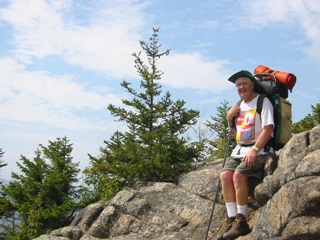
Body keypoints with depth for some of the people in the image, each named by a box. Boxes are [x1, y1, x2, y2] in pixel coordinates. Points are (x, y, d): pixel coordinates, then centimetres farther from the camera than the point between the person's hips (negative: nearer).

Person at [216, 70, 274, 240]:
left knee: (238, 175, -27)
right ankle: (231, 218, -17)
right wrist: (230, 119, 5)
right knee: (225, 175, -16)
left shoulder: (262, 101, -5)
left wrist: (254, 150, -25)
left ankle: (241, 220, -20)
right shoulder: (239, 106, 18)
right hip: (239, 149, 7)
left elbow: (268, 128, -16)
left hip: (258, 149, -7)